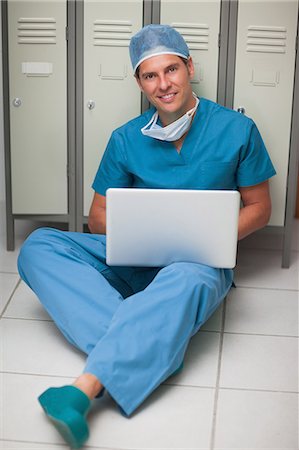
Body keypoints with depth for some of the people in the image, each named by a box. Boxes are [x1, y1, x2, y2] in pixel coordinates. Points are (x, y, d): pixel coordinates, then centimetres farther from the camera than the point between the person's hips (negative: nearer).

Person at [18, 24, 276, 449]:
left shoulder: (236, 130, 0)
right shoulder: (126, 140, 5)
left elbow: (259, 208, 6)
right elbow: (99, 217, 10)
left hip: (200, 260, -3)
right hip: (133, 259, 4)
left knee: (187, 279, -43)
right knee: (39, 246, -21)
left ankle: (85, 389, -50)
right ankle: (151, 348, -37)